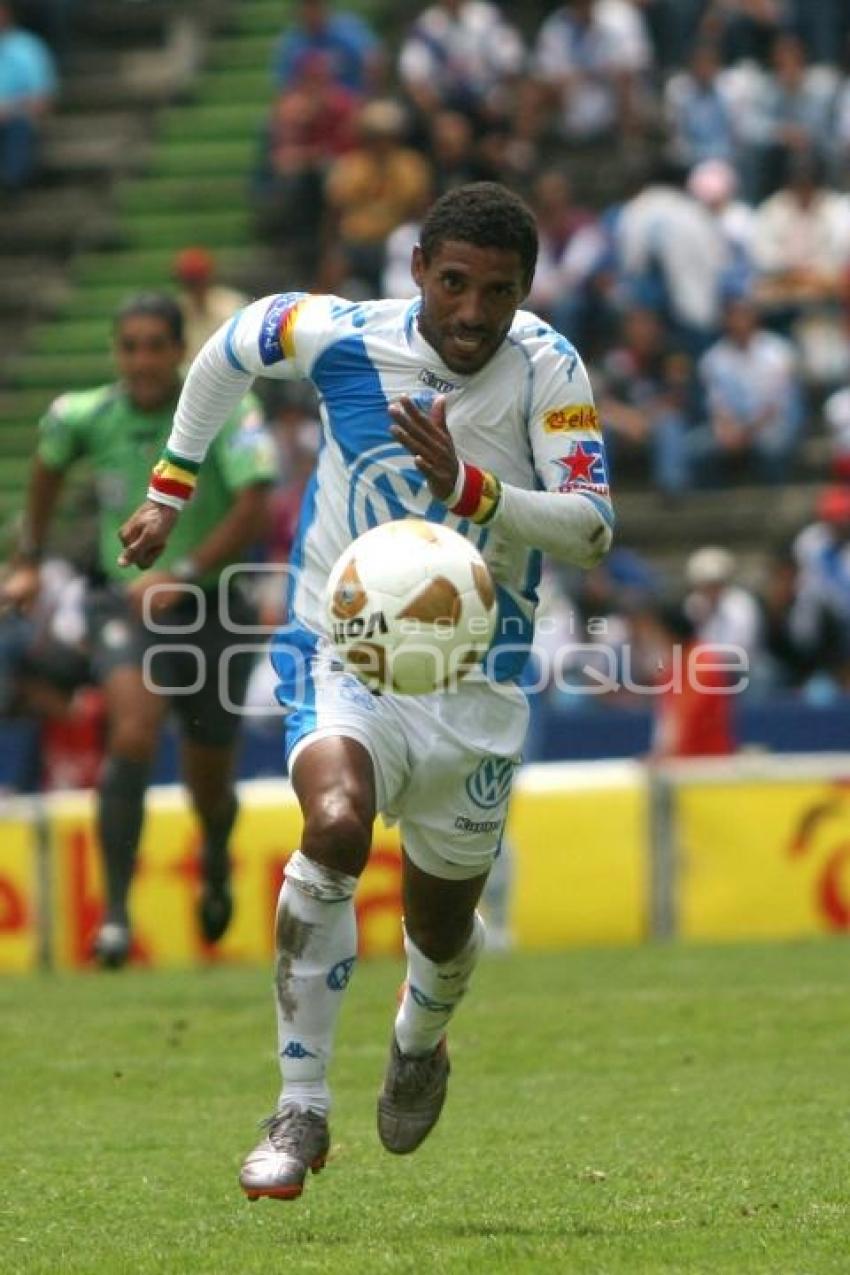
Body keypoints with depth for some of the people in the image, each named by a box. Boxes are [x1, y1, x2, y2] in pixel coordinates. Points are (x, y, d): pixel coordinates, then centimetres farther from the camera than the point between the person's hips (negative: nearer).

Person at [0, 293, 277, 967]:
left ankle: (216, 860, 50)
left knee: (210, 790, 12)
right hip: (127, 601, 1)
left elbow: (253, 509, -25)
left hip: (212, 608, -1)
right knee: (134, 732, -27)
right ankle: (116, 912, -23)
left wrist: (184, 575, -33)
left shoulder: (227, 412, -15)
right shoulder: (85, 416, -4)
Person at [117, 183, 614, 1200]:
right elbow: (226, 350, 9)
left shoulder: (549, 371, -13)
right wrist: (170, 490, 15)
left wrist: (468, 487, -35)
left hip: (476, 685, 2)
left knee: (441, 930, 14)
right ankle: (301, 1107, -24)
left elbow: (592, 530, -21)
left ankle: (420, 1043, 54)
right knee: (334, 825, -32)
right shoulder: (342, 338, -13)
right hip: (342, 652, -2)